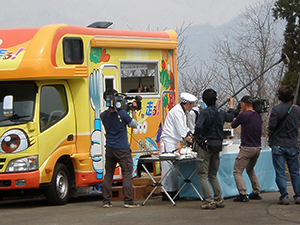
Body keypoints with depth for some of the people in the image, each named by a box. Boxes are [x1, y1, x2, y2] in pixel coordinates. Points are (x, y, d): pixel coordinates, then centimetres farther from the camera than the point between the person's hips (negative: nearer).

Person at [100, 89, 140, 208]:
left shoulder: (103, 115, 1)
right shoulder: (122, 113, -13)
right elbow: (134, 124, 0)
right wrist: (133, 110, 10)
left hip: (109, 149, 5)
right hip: (123, 149, -5)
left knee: (108, 174, 11)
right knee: (127, 173, -1)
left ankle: (106, 201, 8)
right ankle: (128, 201, -7)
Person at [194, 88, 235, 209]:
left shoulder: (204, 112, -13)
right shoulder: (221, 113, 5)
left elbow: (198, 126, -29)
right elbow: (230, 117, 29)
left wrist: (196, 136, -9)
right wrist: (231, 105, 46)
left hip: (205, 146, -6)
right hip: (217, 146, 6)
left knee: (203, 175, -1)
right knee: (213, 174, 18)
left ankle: (209, 201, -9)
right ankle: (219, 199, 15)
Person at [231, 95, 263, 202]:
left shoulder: (243, 115, -14)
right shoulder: (258, 115, 7)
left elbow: (233, 125, 0)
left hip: (247, 148, -7)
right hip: (258, 147, 8)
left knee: (237, 171, -2)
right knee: (250, 170, 26)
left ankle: (243, 194, -13)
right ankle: (256, 192, 22)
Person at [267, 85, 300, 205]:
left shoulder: (276, 110, -11)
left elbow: (271, 127, -16)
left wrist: (269, 132, 3)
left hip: (278, 145, -3)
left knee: (280, 173, 0)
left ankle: (284, 197, -5)